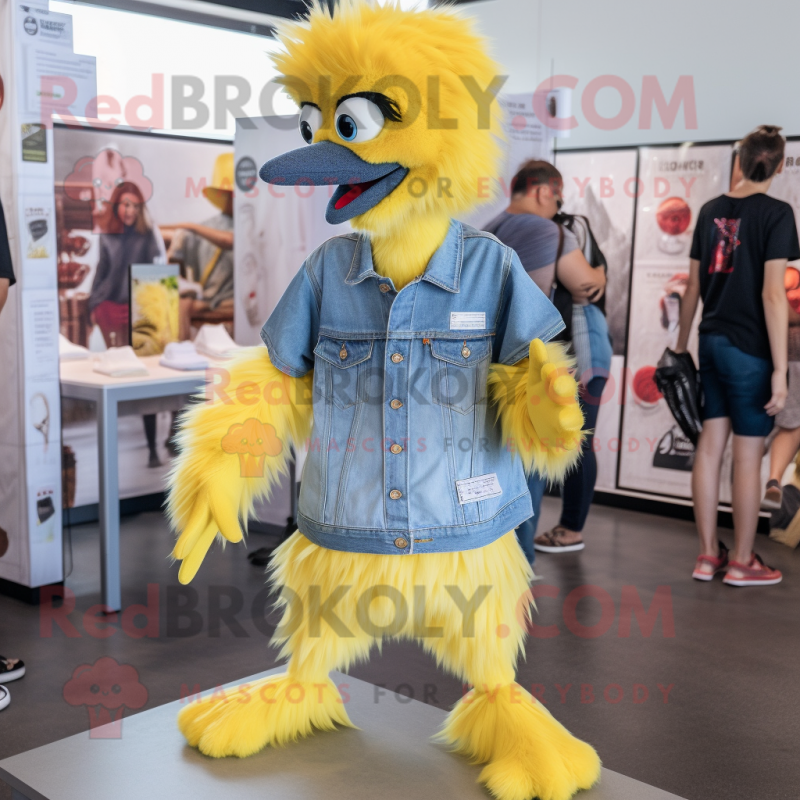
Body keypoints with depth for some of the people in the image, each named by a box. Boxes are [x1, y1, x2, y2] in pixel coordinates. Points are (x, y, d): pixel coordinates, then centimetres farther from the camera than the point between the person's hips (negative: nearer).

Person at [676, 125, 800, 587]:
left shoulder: (711, 210, 7)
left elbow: (693, 288, 11)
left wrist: (681, 345, 21)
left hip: (713, 342, 6)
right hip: (750, 348, -6)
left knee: (711, 444, 10)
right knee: (749, 455, 3)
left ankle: (708, 555, 18)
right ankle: (742, 562, 14)